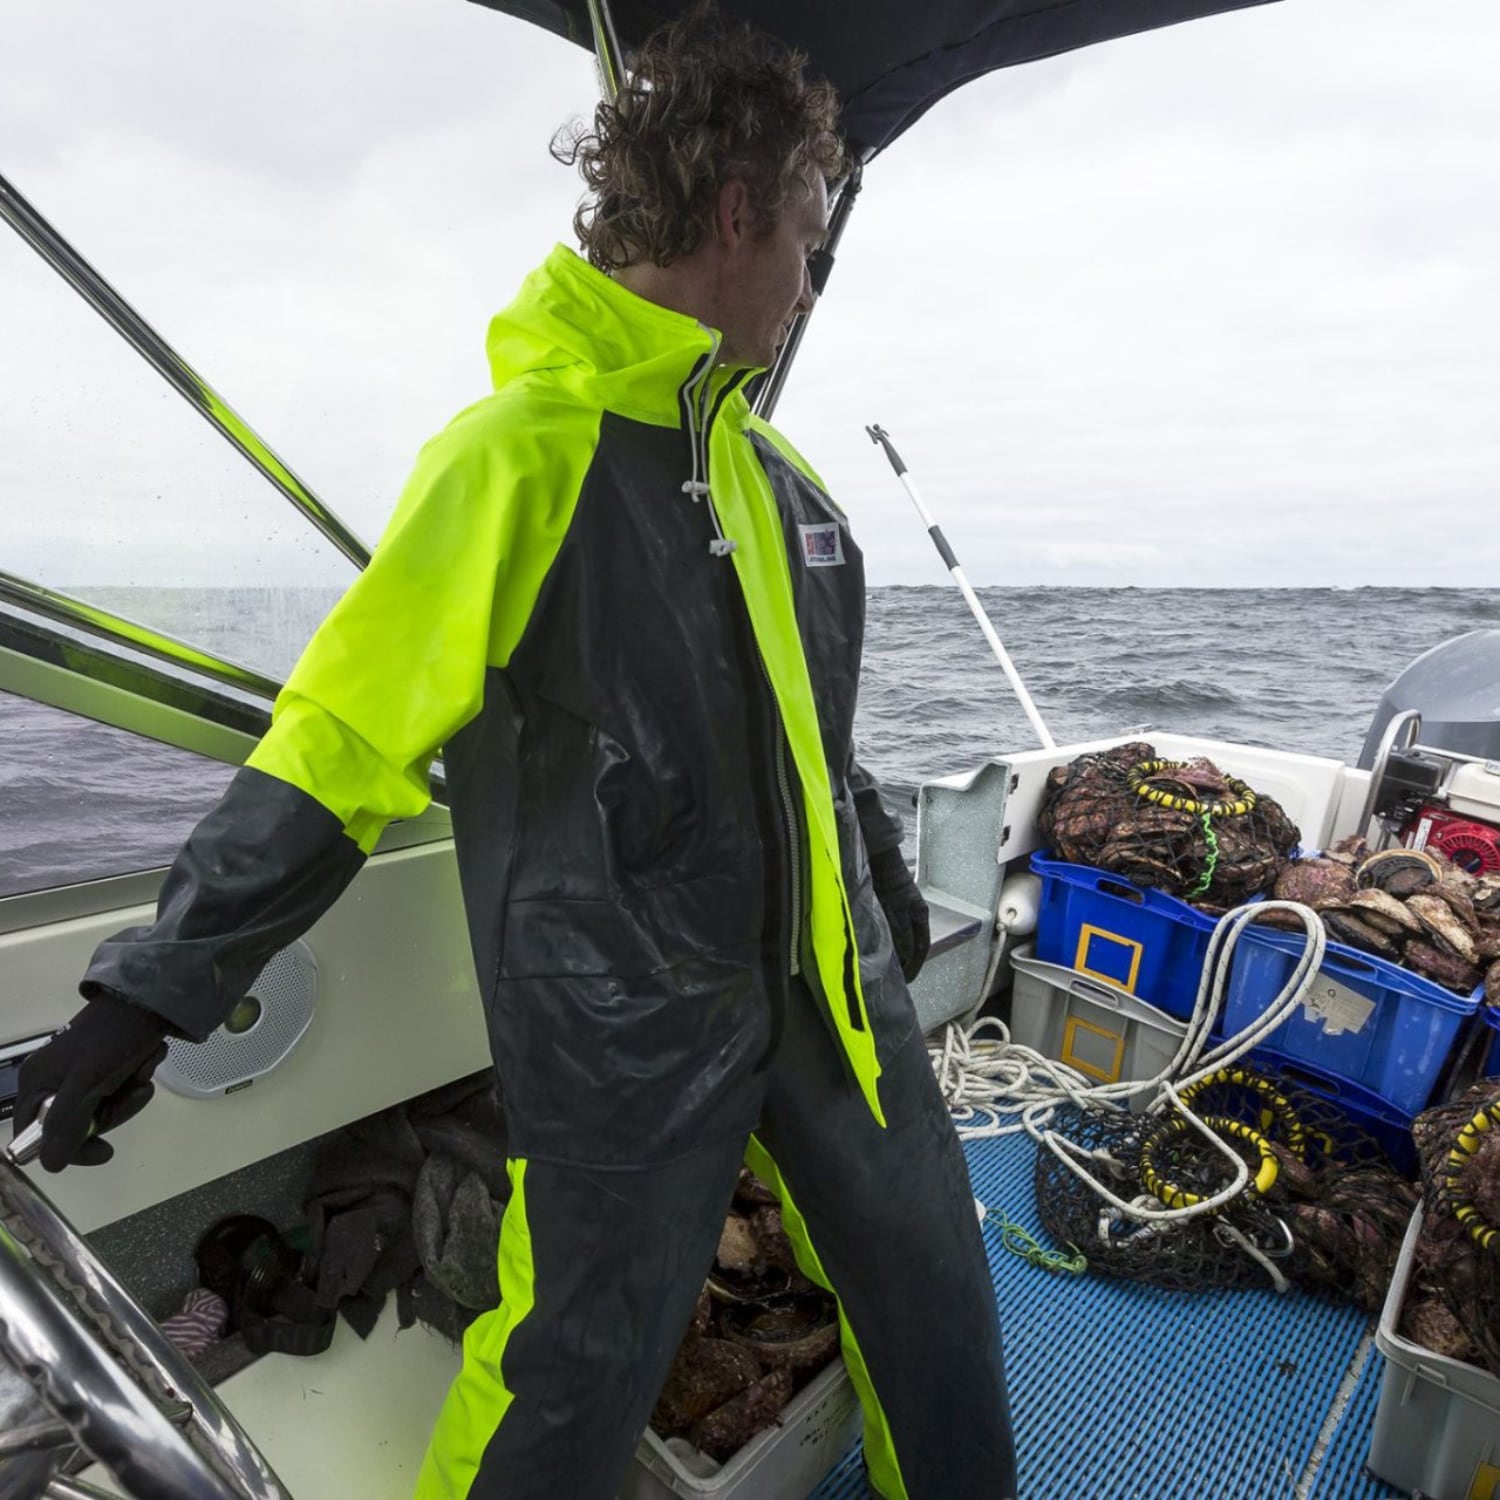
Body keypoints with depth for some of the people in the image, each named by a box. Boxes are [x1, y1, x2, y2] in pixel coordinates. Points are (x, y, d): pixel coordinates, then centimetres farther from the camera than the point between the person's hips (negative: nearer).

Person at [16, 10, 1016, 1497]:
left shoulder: (764, 457, 9)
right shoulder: (525, 448, -15)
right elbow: (341, 730, -15)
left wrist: (881, 870, 23)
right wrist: (155, 984, -15)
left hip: (827, 977, 8)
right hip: (628, 1022, -7)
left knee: (938, 1307, 22)